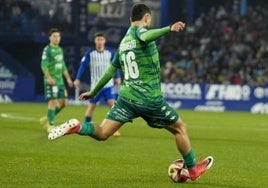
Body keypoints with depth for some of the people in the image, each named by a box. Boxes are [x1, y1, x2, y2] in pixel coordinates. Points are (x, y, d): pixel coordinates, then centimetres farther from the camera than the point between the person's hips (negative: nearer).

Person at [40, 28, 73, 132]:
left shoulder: (60, 49, 17)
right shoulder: (47, 50, -7)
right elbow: (44, 65, -16)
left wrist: (68, 78, 20)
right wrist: (49, 77, -26)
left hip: (60, 80, 8)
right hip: (51, 81, -8)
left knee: (63, 103, 7)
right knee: (53, 101, -9)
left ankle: (46, 119, 22)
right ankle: (51, 126, -2)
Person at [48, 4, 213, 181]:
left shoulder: (123, 43, 14)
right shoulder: (139, 29, -6)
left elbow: (110, 70, 21)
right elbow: (145, 37, -32)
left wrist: (93, 92, 32)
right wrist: (169, 29, -47)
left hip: (126, 96, 6)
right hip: (150, 99, -6)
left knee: (102, 133, 3)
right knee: (180, 128, 13)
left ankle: (76, 127, -25)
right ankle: (193, 169, 21)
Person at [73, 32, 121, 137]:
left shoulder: (110, 53, 3)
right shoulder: (90, 53, -3)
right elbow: (83, 65, -4)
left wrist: (117, 77, 12)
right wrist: (78, 79, -9)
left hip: (108, 84, 1)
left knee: (112, 104, -14)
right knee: (91, 106, 5)